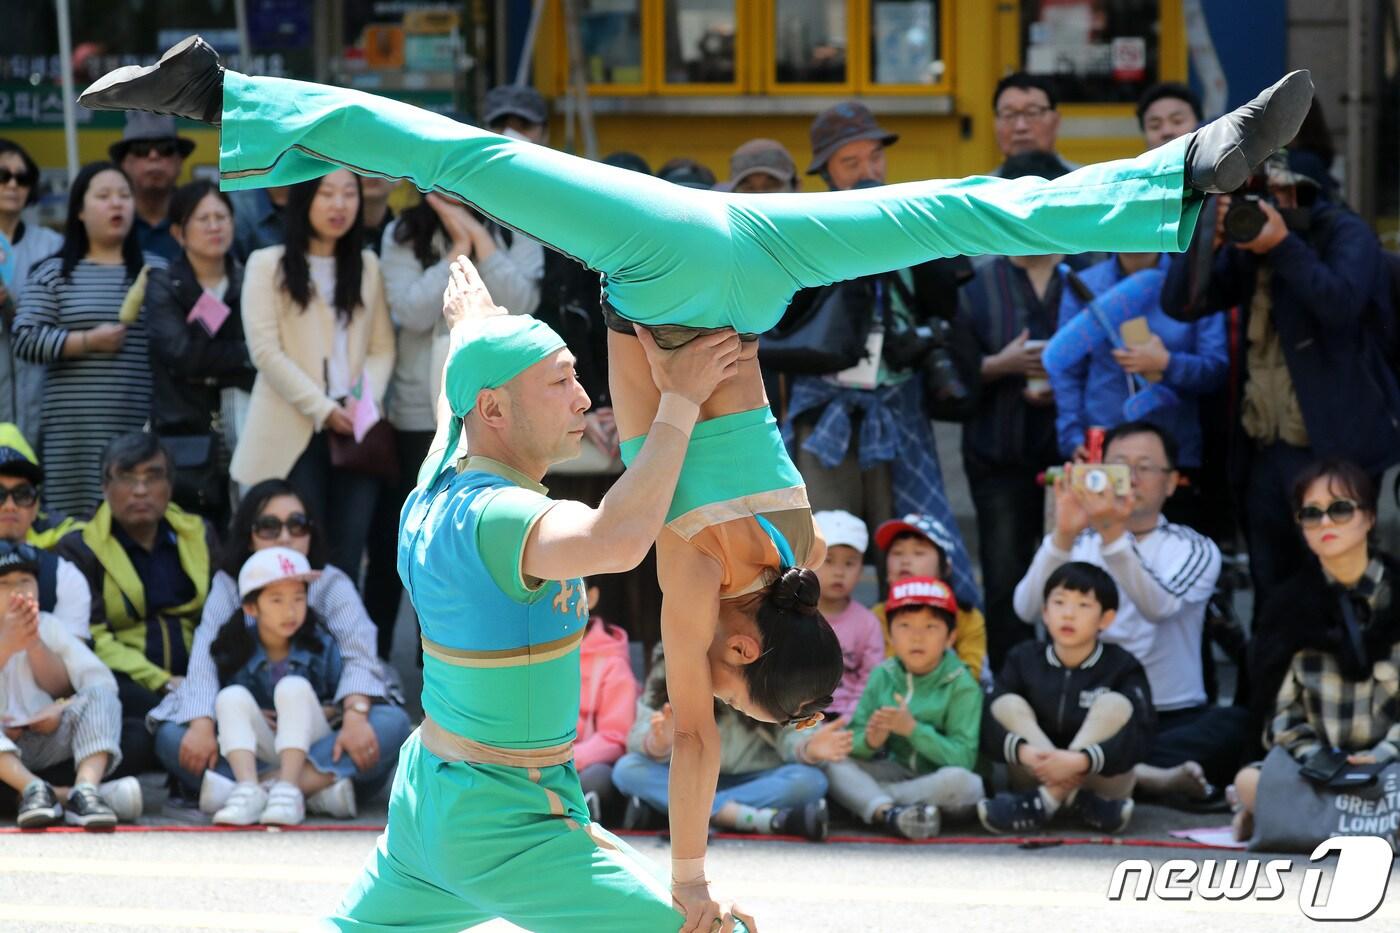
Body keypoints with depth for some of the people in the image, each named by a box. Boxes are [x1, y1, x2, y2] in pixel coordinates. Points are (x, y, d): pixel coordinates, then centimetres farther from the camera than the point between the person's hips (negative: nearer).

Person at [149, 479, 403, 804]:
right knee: (170, 736, -26)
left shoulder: (332, 585, 5)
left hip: (321, 735, 0)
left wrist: (355, 716, -33)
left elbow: (359, 657, -12)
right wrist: (202, 726, -30)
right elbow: (205, 661, -10)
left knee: (393, 724, -29)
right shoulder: (228, 586, 6)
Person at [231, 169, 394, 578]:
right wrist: (323, 409, -12)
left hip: (354, 431, 3)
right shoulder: (268, 266, 3)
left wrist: (368, 396, -9)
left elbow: (383, 347, 11)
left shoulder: (368, 267, 17)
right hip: (292, 435, -3)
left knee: (346, 560, -2)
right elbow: (265, 350, -5)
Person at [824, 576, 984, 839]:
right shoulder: (883, 677, 2)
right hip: (893, 772, 4)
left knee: (961, 781, -37)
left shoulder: (962, 686, -10)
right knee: (833, 761, -16)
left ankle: (869, 799, -26)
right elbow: (852, 739, 0)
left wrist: (913, 729, -29)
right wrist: (869, 742, -25)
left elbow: (963, 758, -19)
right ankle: (886, 812, -39)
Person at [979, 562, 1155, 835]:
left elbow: (1137, 738, -22)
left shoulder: (1122, 667, -7)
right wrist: (1024, 752, -35)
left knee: (1114, 704, -22)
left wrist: (1079, 761, -38)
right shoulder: (1024, 660, 0)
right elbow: (990, 723, -13)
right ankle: (1078, 803, -32)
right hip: (1036, 777, 2)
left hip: (1103, 780, -2)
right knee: (1007, 704, -17)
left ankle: (1047, 802, -31)